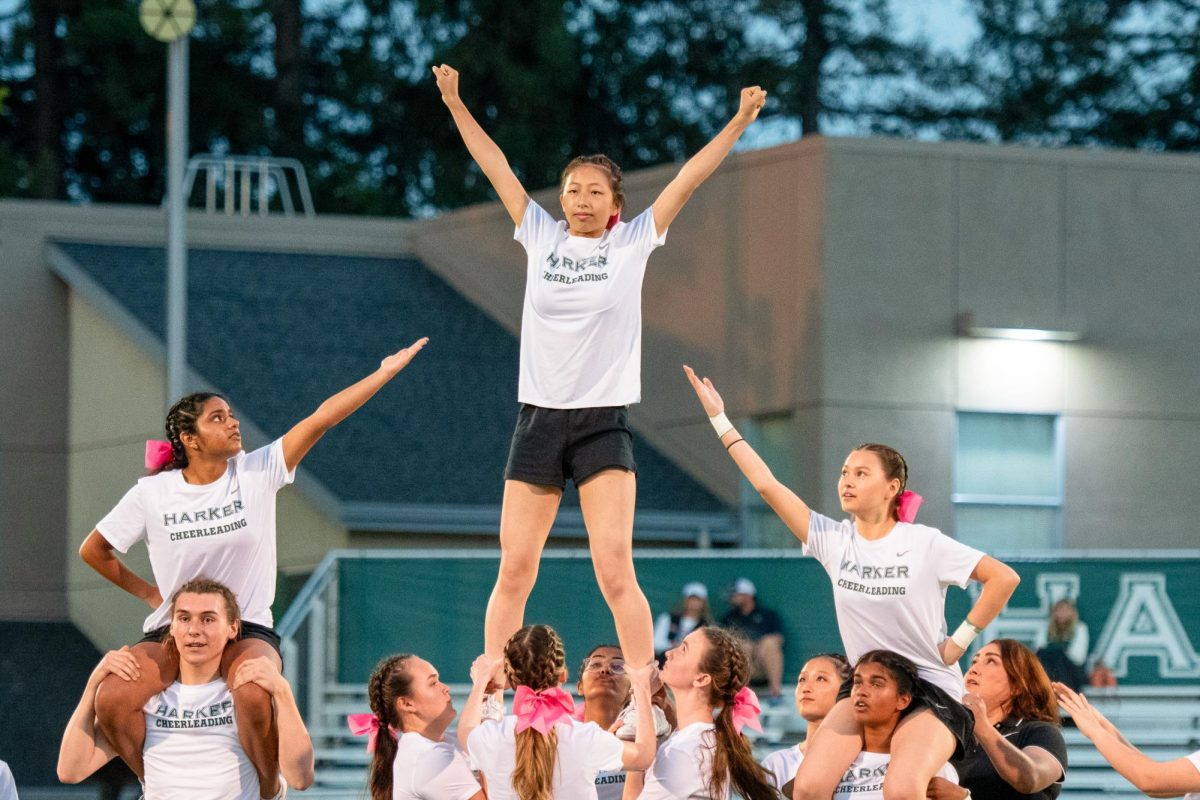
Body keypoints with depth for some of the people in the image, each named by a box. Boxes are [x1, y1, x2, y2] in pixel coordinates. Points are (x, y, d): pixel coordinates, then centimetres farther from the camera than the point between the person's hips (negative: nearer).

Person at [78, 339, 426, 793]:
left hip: (247, 631, -1)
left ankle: (268, 790, -9)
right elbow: (93, 551, 12)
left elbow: (322, 418, -8)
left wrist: (385, 372, -11)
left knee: (254, 696, -36)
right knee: (111, 701, -27)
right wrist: (148, 593, 8)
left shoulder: (258, 473, -2)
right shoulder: (152, 494, -2)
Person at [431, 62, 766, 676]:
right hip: (538, 419, 2)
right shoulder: (541, 235, 7)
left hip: (603, 423, -2)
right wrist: (455, 104, 7)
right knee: (514, 572, 1)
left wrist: (740, 121, -8)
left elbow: (689, 177, -2)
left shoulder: (634, 241, 2)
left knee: (615, 572, -13)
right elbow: (494, 165, 9)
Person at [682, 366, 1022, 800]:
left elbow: (1004, 578, -9)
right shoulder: (834, 540, 0)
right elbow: (766, 484, -2)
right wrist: (720, 420, -3)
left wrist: (959, 642, -10)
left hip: (931, 692, -5)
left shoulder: (925, 545, -11)